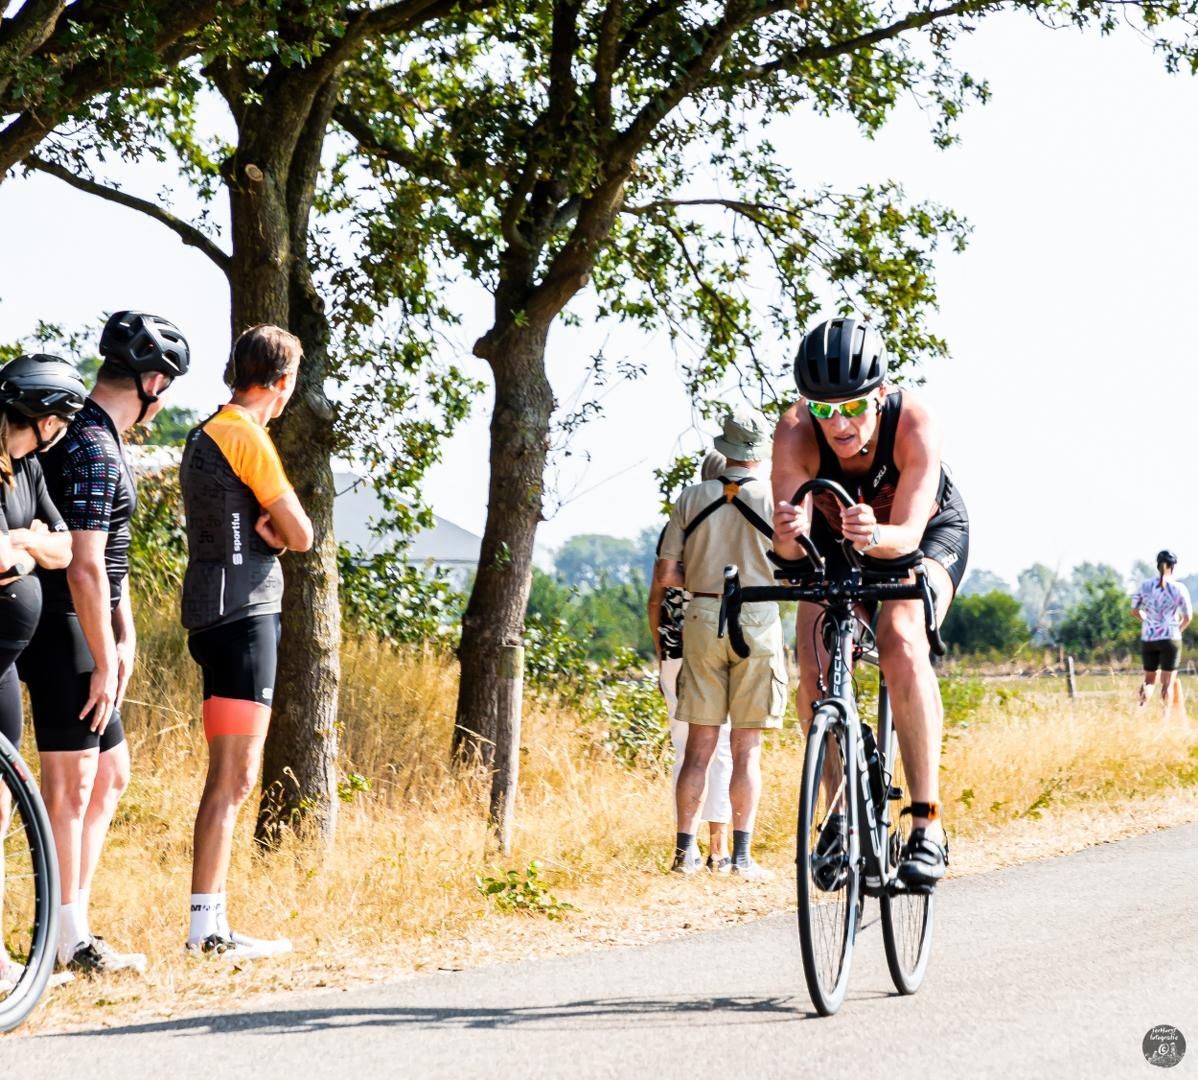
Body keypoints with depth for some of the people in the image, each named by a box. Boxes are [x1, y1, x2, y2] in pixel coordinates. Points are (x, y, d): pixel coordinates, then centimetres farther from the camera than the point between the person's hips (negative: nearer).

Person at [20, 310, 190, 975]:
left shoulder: (89, 436, 16)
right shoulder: (93, 451, -17)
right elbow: (84, 568, -21)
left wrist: (122, 638, 16)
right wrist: (105, 660, -18)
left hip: (85, 631, 10)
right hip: (66, 630, -10)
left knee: (110, 773, 15)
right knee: (73, 784, -5)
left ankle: (75, 927, 18)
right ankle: (70, 942, 1)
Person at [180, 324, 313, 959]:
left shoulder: (206, 435, 18)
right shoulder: (245, 436, -11)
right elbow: (301, 535, -10)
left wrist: (263, 531, -5)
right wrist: (276, 532, 9)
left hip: (215, 614, 10)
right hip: (243, 613, -10)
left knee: (230, 777, 11)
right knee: (233, 777, -10)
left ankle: (211, 925, 11)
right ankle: (206, 927, -12)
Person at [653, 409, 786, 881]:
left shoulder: (691, 498, 2)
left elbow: (664, 576, 1)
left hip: (702, 619, 2)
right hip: (757, 622, -2)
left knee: (699, 745, 6)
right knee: (747, 749, 2)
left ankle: (685, 851, 5)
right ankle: (742, 856, 0)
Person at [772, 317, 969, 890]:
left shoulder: (915, 424, -36)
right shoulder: (795, 434, -32)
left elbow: (906, 534, -38)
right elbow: (789, 550, -36)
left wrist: (875, 535, -60)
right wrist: (789, 534, -59)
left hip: (927, 533, -2)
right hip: (834, 542, 3)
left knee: (901, 646, -30)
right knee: (815, 674, -18)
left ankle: (927, 821, -27)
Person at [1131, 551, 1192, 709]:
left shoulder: (1144, 586, 0)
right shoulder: (1179, 588, -8)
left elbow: (1134, 610, 8)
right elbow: (1188, 617, -5)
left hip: (1148, 639, 3)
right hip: (1170, 639, -3)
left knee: (1149, 679, 16)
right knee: (1168, 681, 6)